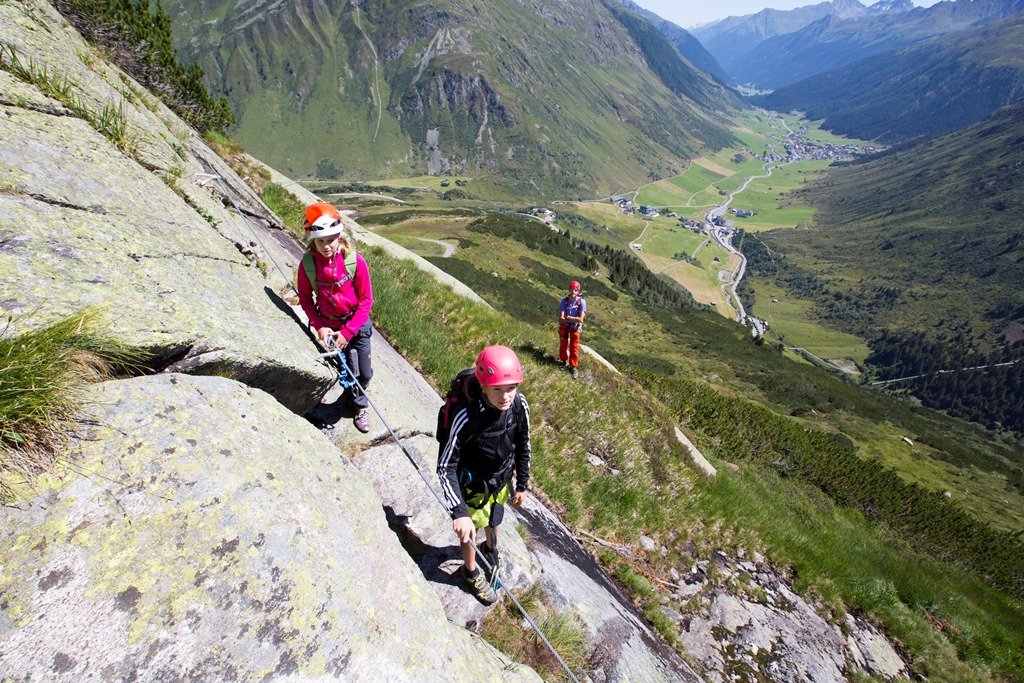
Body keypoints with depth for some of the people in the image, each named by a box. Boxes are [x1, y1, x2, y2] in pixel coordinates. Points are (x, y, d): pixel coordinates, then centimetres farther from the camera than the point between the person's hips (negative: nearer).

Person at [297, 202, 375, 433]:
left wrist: (347, 332, -14)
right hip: (329, 325, 0)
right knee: (350, 371, 3)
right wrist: (319, 327, -11)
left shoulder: (355, 260, -21)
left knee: (365, 373, 10)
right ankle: (360, 406, 35)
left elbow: (366, 300, -13)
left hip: (358, 323, 0)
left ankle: (353, 394, 45)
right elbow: (305, 298, -1)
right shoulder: (307, 263, -17)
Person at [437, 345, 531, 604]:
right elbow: (445, 466, -31)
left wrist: (521, 485, 3)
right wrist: (458, 511, -38)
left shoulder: (520, 405, -24)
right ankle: (471, 572, 52)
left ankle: (491, 548, 64)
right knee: (470, 529, 20)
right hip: (473, 483, -4)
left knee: (494, 517, 31)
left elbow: (523, 447, -6)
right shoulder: (467, 416, -38)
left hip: (502, 478, 4)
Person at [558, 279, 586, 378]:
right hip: (564, 326, 1)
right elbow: (561, 318, -21)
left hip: (575, 327, -1)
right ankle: (564, 361, 34)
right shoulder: (564, 301, -16)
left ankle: (573, 367, 13)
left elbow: (580, 319, -23)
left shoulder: (582, 302, -20)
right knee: (563, 344, 11)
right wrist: (573, 319, -25)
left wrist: (568, 317, -20)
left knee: (574, 347, 1)